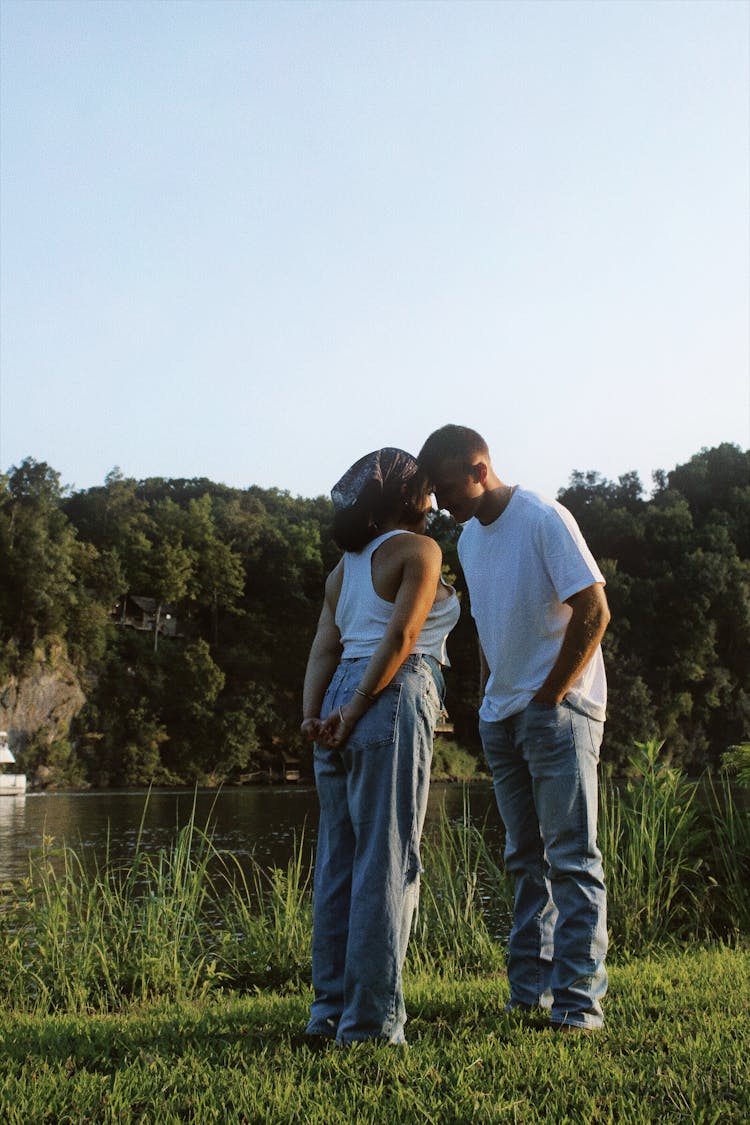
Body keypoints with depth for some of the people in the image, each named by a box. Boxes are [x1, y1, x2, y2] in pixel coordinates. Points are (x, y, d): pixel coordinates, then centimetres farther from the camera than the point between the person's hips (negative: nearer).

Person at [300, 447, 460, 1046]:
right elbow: (401, 636, -13)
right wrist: (356, 710, -13)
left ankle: (332, 1007, 13)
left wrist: (314, 714, 0)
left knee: (339, 860, 10)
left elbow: (324, 649, 11)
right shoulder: (419, 549, 0)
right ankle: (370, 1018, -4)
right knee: (388, 861, -5)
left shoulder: (346, 566, 22)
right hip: (393, 699, -8)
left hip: (340, 699, 8)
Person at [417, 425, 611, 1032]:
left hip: (559, 709, -8)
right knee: (527, 859, 10)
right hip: (502, 717, 8)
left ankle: (579, 997, -4)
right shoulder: (469, 538, 12)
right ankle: (530, 988, 15)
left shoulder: (544, 520, -13)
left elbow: (594, 612, -16)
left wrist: (550, 697, -15)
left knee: (572, 857, -7)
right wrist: (489, 697, 11)